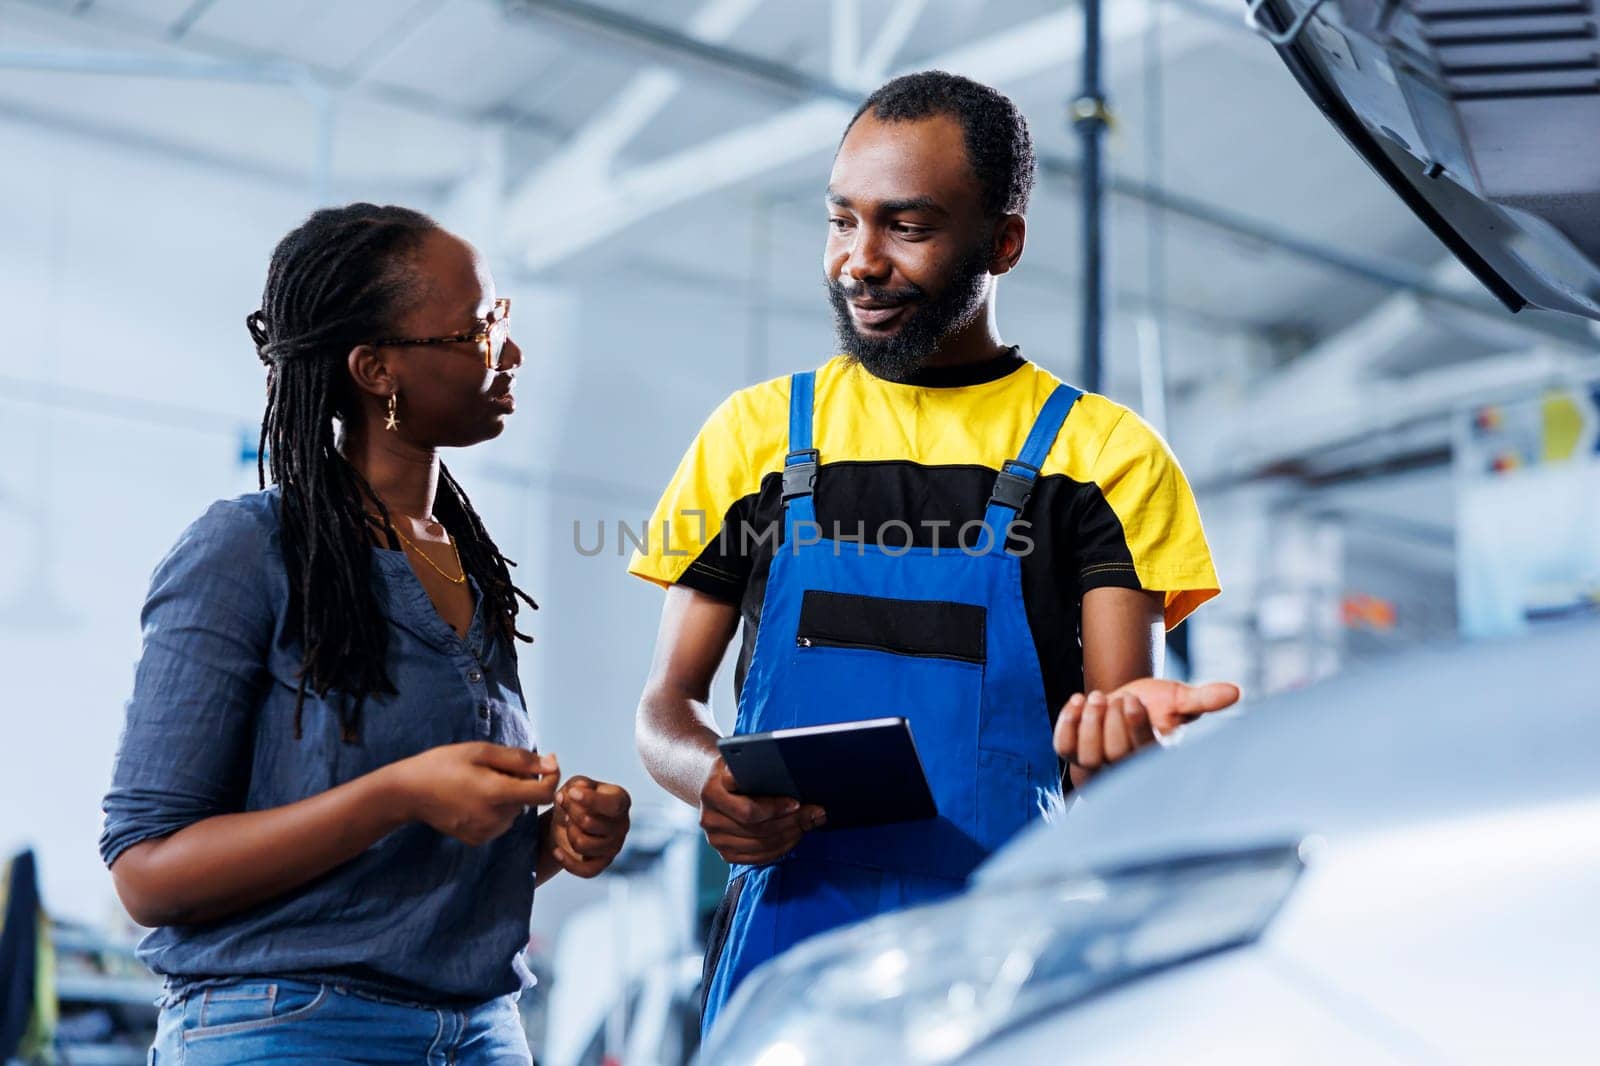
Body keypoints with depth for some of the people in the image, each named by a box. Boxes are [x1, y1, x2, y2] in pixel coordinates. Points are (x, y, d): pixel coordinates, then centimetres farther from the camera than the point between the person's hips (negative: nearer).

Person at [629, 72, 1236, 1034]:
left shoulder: (1107, 452, 5)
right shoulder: (757, 432, 11)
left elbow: (1114, 743, -1)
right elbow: (668, 707, 12)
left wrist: (1127, 728, -26)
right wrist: (714, 783, -11)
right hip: (787, 937, 2)